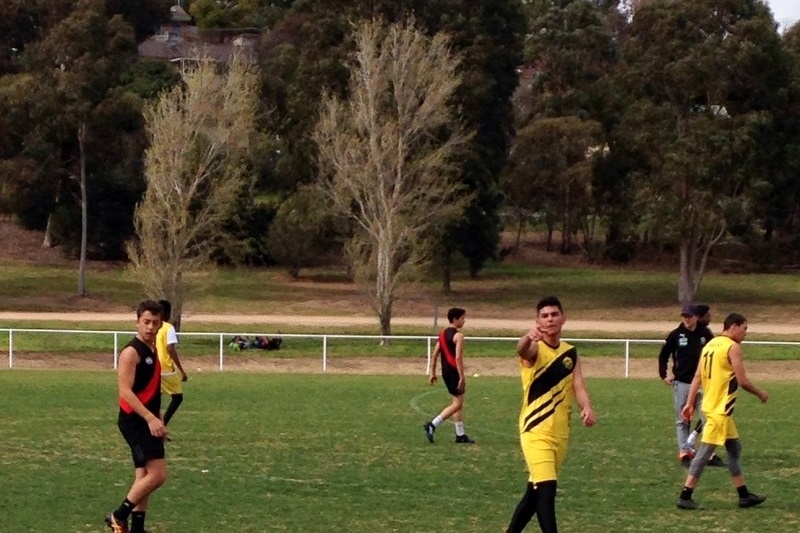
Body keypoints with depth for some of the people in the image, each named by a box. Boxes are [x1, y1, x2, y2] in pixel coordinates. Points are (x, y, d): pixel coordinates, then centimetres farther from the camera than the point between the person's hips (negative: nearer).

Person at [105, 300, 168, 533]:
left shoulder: (152, 350, 15)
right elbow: (125, 390, -22)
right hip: (135, 420, -10)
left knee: (144, 476, 10)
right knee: (157, 474, -15)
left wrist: (158, 420, 23)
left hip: (147, 421, 10)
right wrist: (151, 418, -27)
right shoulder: (131, 352, -14)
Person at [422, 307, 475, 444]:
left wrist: (432, 372, 16)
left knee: (458, 402, 16)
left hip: (446, 371, 9)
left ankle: (460, 435, 18)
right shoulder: (458, 335, -14)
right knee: (458, 403, -4)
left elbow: (435, 354, 13)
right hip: (454, 371, -9)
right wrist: (462, 377, -20)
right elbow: (458, 357, -21)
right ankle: (432, 425, -14)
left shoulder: (443, 333, 12)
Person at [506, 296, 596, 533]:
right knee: (546, 488, -17)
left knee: (535, 491, 14)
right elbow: (523, 350, -34)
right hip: (536, 431, -6)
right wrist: (528, 338, -59)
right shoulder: (534, 349, -9)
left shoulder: (571, 353, 9)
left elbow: (578, 386, 1)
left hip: (560, 432, 6)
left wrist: (587, 408, -21)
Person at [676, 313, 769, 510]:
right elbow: (742, 381, -14)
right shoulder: (733, 347, -12)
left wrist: (690, 403, 10)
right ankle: (685, 496, -7)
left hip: (711, 406, 9)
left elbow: (697, 377, 10)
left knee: (735, 449, 17)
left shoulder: (711, 344, 13)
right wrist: (761, 394, 2)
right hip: (720, 409, -9)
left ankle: (744, 495, 22)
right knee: (705, 452, -7)